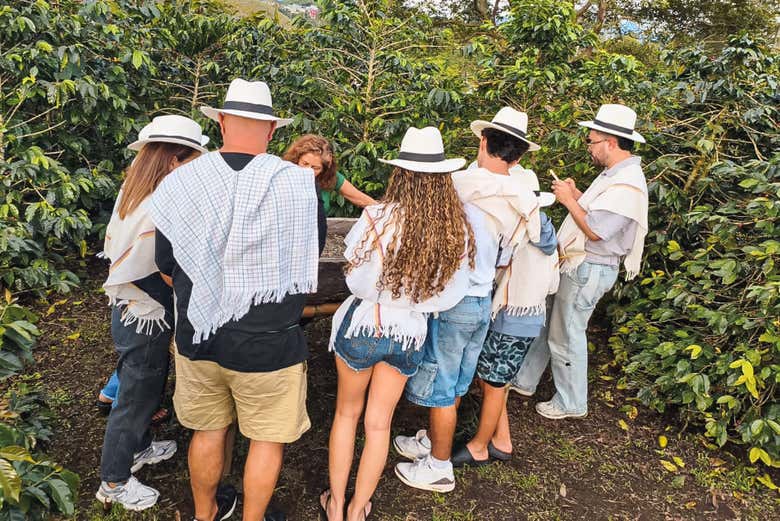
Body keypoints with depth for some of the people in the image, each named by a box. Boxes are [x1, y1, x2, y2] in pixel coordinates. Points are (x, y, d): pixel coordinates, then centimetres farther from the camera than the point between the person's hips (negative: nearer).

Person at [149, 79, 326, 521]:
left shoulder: (179, 183, -8)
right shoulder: (300, 184, -15)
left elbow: (167, 266, 4)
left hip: (198, 337, 4)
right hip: (269, 344, -3)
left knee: (208, 431, 23)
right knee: (267, 439, 17)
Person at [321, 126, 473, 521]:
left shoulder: (379, 217, -20)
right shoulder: (458, 229, -11)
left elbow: (358, 282, -19)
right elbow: (451, 295, -8)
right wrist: (416, 299, 4)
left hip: (363, 326, -2)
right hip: (411, 334, 3)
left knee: (347, 414, 20)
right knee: (379, 423, 18)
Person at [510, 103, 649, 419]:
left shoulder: (627, 184, -22)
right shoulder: (615, 174, 11)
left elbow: (594, 230, -27)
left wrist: (569, 200, -16)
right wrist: (576, 194, 3)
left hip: (588, 271, -10)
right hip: (577, 263, 10)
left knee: (565, 337, 2)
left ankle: (570, 404, 21)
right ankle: (524, 380, 34)